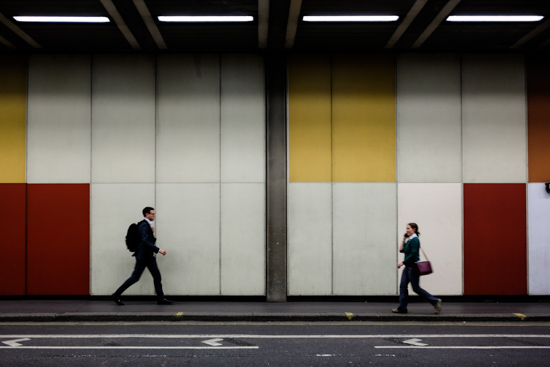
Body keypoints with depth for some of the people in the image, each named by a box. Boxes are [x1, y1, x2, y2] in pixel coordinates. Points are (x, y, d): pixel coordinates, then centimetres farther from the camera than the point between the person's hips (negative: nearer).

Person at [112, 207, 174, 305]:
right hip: (143, 256, -10)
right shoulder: (144, 225, -17)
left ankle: (161, 298, 10)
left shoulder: (147, 225, 14)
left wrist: (152, 232, 2)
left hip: (149, 256, 10)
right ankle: (116, 295, 5)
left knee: (157, 277, 7)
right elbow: (145, 241, -27)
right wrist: (158, 250, -29)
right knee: (135, 277, -4)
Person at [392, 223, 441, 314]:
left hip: (413, 266, -9)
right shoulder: (409, 240, 13)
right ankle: (402, 308, 7)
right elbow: (401, 250, 13)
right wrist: (403, 240, 5)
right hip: (408, 266, 9)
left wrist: (403, 263, -20)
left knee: (416, 288, -5)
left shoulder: (415, 240, -15)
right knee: (403, 286, 4)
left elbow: (413, 254, -22)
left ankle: (435, 301, 2)